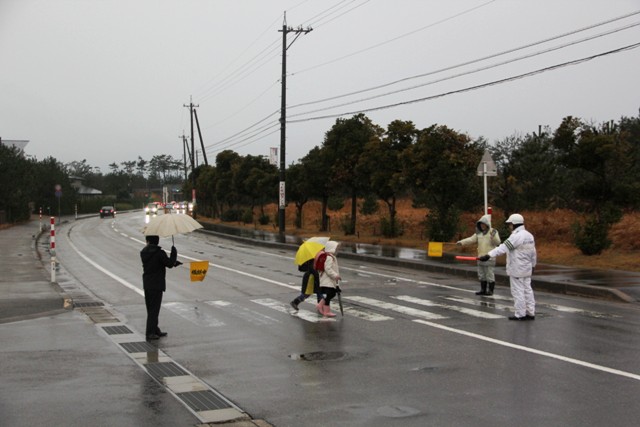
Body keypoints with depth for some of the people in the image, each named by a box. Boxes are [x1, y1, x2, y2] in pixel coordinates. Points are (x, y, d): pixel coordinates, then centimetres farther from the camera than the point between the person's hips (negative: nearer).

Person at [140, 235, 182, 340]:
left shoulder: (143, 252, 5)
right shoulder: (159, 253, -17)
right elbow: (169, 264, -11)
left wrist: (174, 262, 14)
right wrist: (174, 253, 2)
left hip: (147, 284, 7)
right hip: (156, 285, -7)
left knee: (151, 308, 15)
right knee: (154, 309, -1)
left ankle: (155, 330, 26)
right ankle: (150, 333, 0)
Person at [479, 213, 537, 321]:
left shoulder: (517, 236, -18)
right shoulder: (529, 235, 11)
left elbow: (503, 248, -29)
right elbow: (533, 253, 18)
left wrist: (488, 255, -36)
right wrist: (533, 265, 30)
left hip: (517, 269, -9)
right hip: (526, 269, 9)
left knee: (517, 291, -2)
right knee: (527, 290, 13)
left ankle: (520, 314, 3)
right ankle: (530, 313, 17)